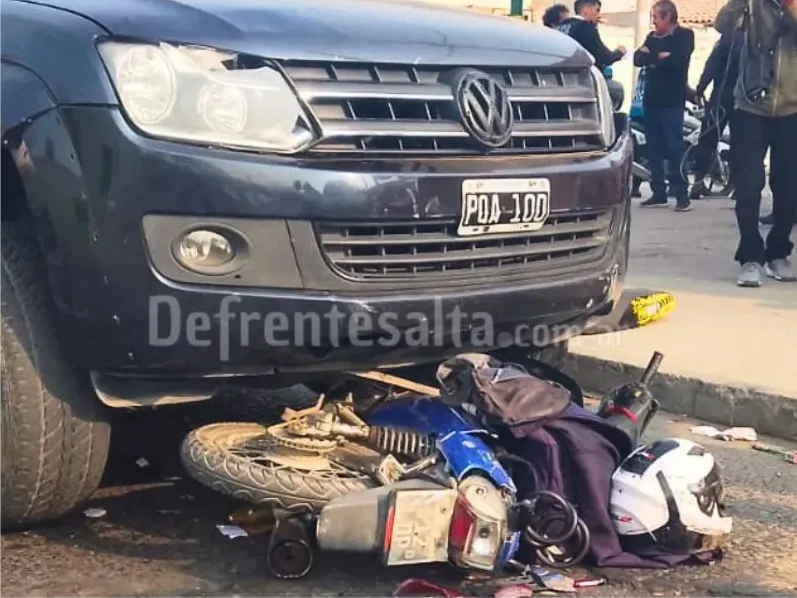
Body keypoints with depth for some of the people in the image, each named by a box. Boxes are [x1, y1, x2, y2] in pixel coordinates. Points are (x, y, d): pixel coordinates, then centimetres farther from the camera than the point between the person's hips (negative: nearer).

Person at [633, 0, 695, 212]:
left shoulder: (684, 35, -1)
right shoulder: (652, 37, 18)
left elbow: (678, 60, -18)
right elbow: (638, 59, 4)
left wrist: (652, 57, -5)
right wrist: (660, 56, -13)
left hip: (672, 101, -6)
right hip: (651, 99, 7)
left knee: (674, 148, -11)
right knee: (654, 148, 7)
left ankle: (682, 194, -9)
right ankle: (659, 192, 14)